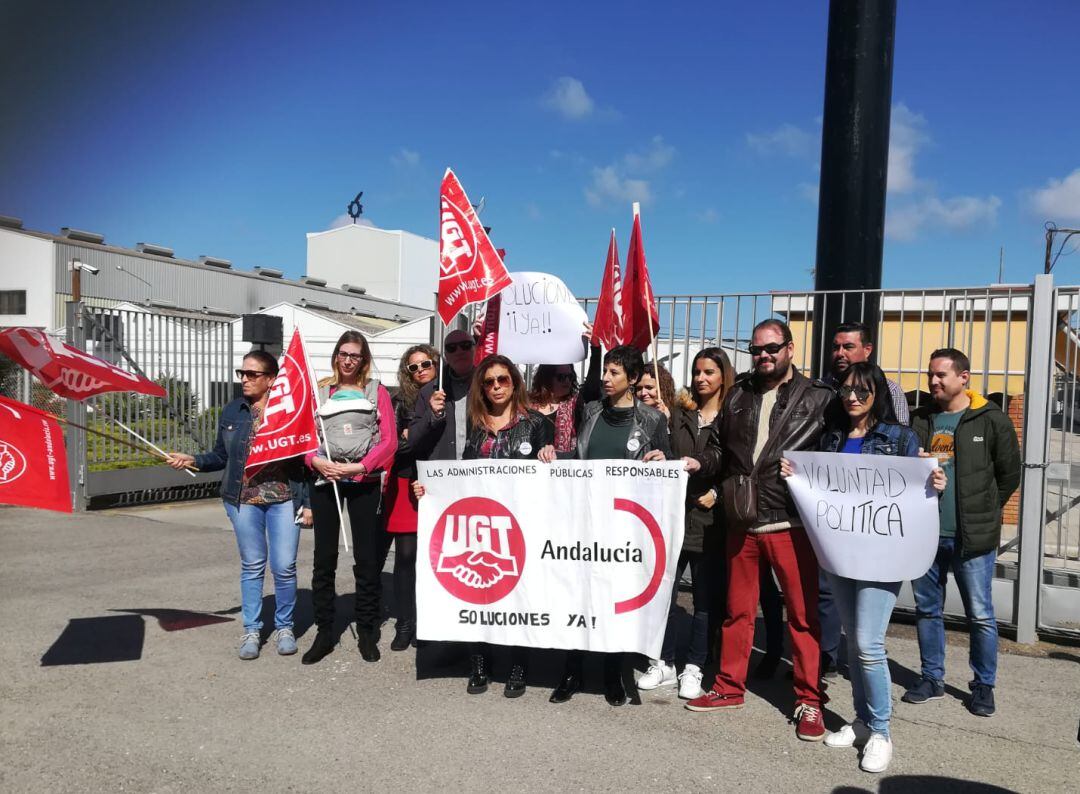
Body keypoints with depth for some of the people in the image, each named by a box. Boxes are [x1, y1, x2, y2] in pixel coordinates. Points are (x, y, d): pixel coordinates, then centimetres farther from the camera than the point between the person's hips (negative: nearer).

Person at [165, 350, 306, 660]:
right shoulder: (232, 412, 7)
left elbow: (305, 457, -1)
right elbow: (221, 456, 12)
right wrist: (193, 460, -7)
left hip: (284, 499, -2)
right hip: (244, 500, 3)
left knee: (284, 567, 0)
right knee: (252, 566, 9)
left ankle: (284, 627, 19)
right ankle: (252, 630, 21)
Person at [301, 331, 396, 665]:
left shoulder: (377, 391, 5)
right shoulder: (319, 391, 9)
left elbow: (389, 440, -1)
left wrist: (359, 466, -12)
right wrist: (316, 461, -13)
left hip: (364, 481, -1)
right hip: (326, 479, 1)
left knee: (367, 558, 3)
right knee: (324, 558, 5)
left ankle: (367, 632, 16)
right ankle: (324, 632, 16)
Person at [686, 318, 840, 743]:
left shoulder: (819, 398, 0)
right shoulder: (738, 395, 11)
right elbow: (722, 449, 18)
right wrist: (724, 489, 8)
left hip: (790, 523, -3)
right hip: (742, 521, 4)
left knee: (803, 614, 2)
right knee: (738, 610, 13)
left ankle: (808, 701, 16)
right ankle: (729, 687, 27)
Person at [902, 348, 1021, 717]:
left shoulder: (990, 420, -3)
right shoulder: (920, 420, 9)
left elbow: (1009, 473, 2)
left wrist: (983, 511, 4)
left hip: (972, 537, -4)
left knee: (980, 615, 4)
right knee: (927, 609, 12)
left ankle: (984, 685, 20)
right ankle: (932, 678, 26)